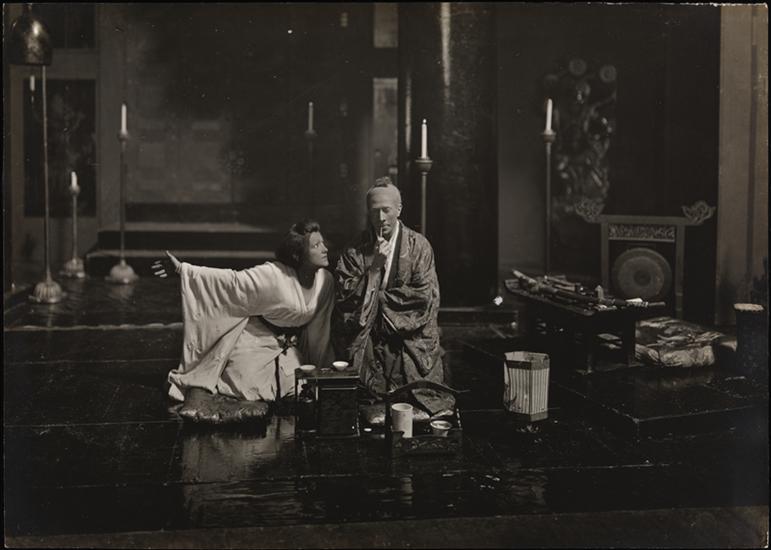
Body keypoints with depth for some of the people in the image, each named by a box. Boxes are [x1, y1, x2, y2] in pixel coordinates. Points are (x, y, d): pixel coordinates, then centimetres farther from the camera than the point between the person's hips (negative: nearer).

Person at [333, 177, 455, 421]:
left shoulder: (418, 245, 2)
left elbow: (426, 296, -6)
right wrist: (374, 266, -13)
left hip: (411, 334, -1)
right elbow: (343, 297, -4)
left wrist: (380, 297, -4)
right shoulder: (355, 250, 5)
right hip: (367, 334, 1)